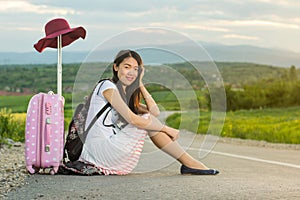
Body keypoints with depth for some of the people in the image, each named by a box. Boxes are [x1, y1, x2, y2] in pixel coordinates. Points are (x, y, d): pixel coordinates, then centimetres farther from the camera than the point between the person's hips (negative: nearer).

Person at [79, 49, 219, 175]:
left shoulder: (125, 93, 20)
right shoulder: (107, 86, -8)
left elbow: (155, 112, 9)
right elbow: (132, 119, -17)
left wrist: (140, 84, 8)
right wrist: (166, 129, -11)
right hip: (100, 149, -9)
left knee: (148, 119, 6)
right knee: (147, 119, -11)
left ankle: (188, 162, -2)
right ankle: (189, 164, -9)